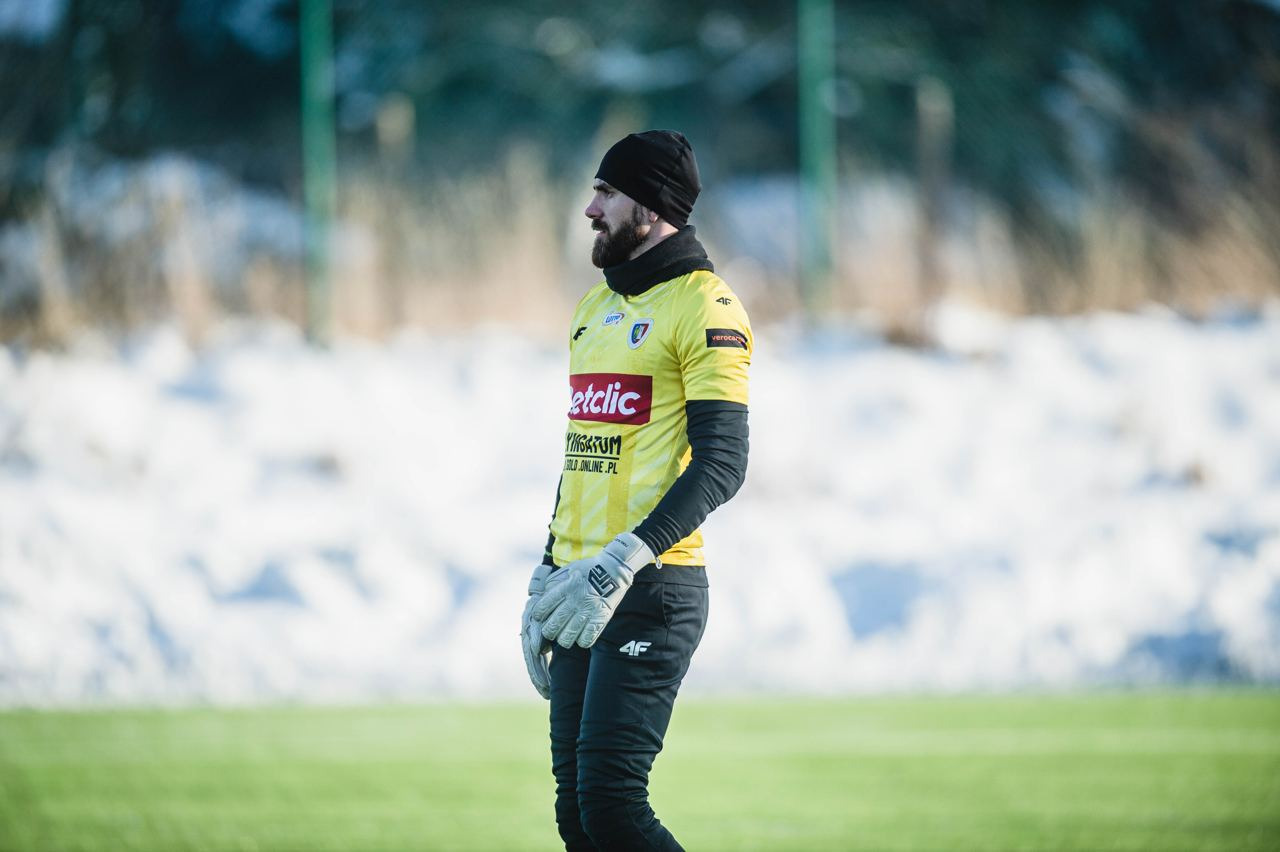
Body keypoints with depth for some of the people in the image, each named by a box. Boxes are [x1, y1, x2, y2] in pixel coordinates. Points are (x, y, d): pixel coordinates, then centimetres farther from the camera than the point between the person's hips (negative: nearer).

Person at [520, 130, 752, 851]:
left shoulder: (703, 306, -8)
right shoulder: (595, 308, 19)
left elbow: (721, 464, -16)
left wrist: (623, 563, -24)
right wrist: (546, 581, 22)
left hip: (651, 594, -8)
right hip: (583, 593, 8)